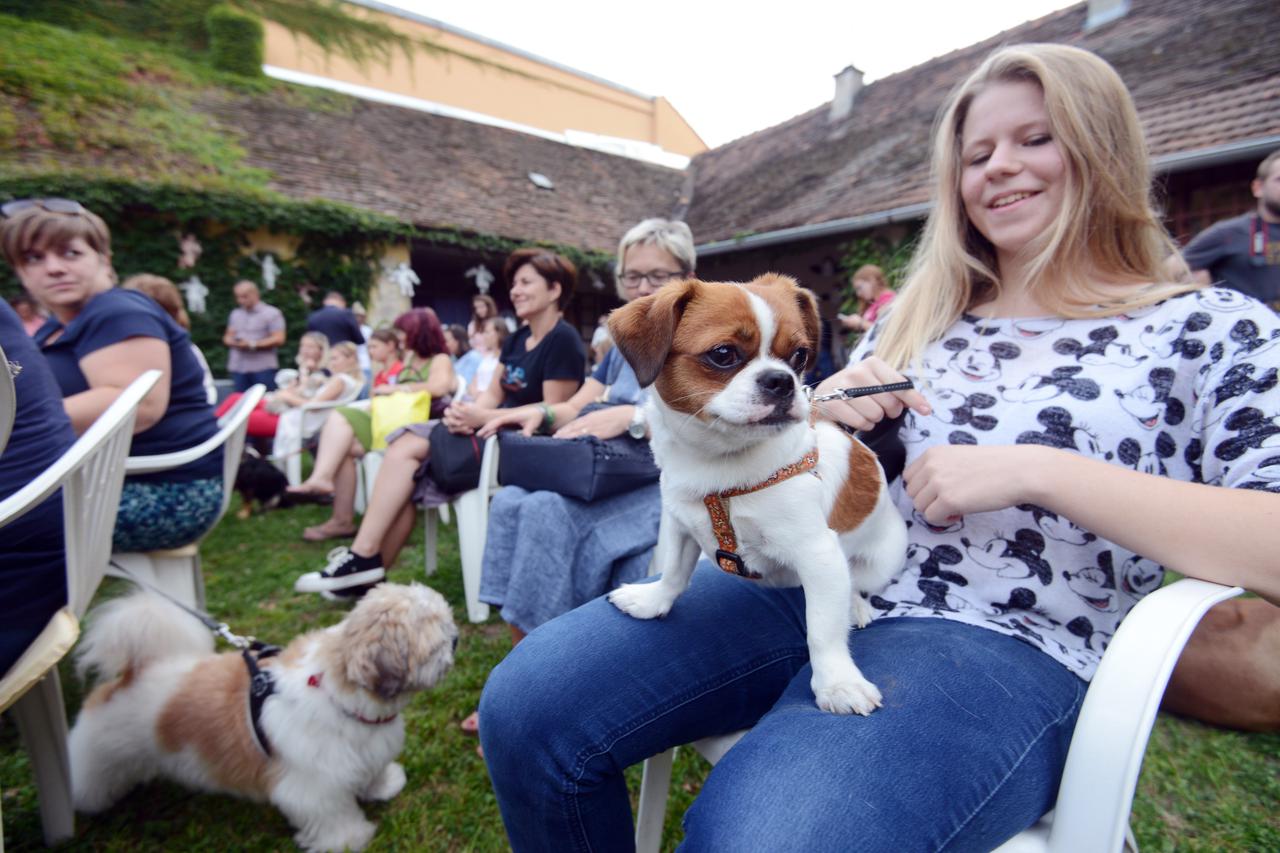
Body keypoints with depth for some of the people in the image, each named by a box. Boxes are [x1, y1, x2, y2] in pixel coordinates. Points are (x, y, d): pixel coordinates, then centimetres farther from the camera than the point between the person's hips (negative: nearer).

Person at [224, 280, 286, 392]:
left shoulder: (271, 313, 0)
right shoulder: (235, 314, 19)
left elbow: (279, 339, -8)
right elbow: (227, 337, 21)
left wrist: (253, 344, -14)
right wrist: (235, 343, -4)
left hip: (263, 367, -5)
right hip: (238, 367, 5)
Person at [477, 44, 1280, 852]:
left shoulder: (1215, 328, 7)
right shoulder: (914, 318, 18)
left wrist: (1035, 469, -15)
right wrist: (824, 406, -2)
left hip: (998, 642, -3)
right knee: (528, 703, -14)